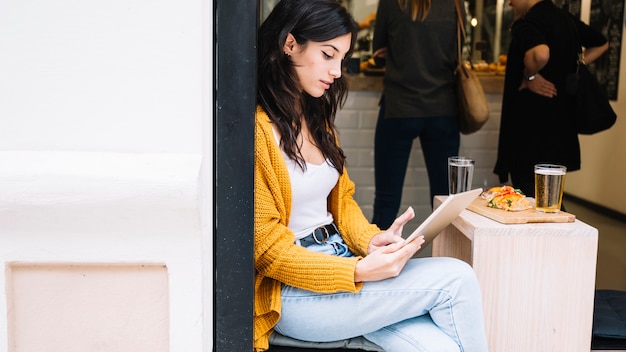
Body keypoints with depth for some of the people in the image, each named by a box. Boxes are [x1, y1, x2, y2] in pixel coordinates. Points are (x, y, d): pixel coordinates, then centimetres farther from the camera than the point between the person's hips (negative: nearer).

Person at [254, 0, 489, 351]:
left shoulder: (317, 117, 13)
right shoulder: (257, 128, -14)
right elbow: (267, 246, -15)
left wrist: (371, 240, -5)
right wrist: (359, 272, -23)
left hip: (340, 258, 7)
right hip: (292, 294, -7)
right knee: (456, 279, -15)